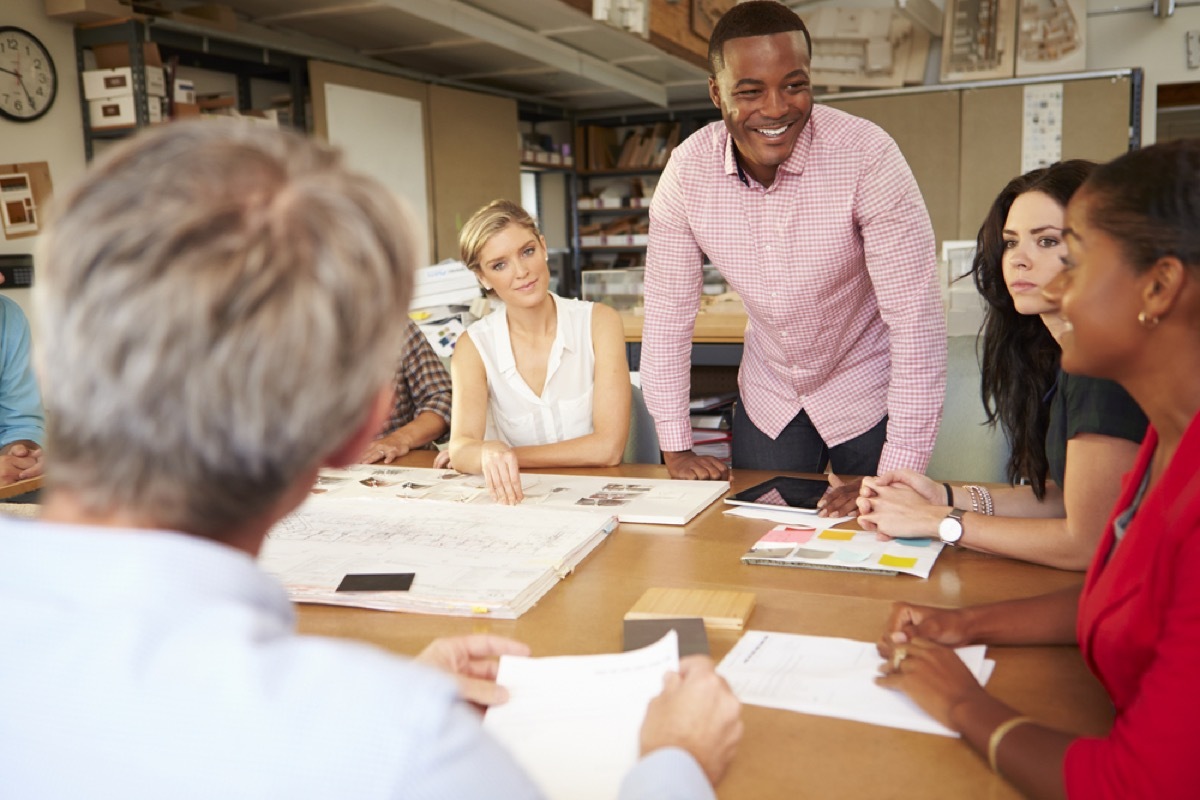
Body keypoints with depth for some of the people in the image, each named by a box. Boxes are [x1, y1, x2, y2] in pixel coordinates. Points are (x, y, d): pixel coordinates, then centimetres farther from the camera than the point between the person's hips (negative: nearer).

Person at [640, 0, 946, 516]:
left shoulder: (866, 153, -26)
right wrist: (676, 447, -8)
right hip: (767, 395, 3)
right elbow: (667, 312, -8)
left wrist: (900, 476, -27)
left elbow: (916, 318, -26)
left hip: (866, 393, -3)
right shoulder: (687, 170, -16)